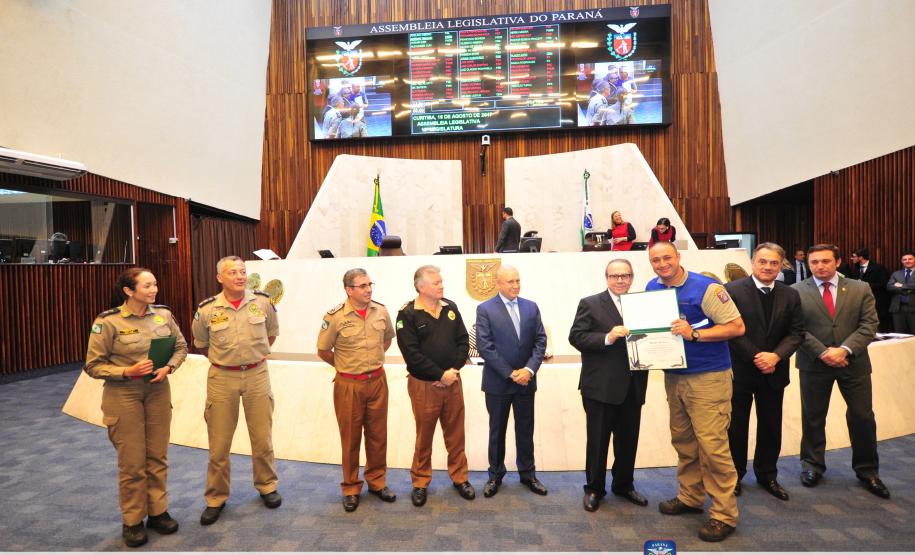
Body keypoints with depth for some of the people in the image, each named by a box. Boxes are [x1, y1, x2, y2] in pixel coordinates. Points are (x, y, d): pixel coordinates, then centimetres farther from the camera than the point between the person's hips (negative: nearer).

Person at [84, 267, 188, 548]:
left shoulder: (163, 314, -4)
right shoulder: (108, 321, -15)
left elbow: (181, 346, 7)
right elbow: (93, 365, -8)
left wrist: (169, 367, -10)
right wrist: (126, 372, -21)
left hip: (158, 391, 4)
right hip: (123, 395, -3)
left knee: (158, 457, 13)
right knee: (132, 461, 6)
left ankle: (157, 511, 30)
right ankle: (132, 521, 26)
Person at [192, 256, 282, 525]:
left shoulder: (263, 302, -4)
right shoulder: (207, 309, -6)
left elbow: (272, 333, 14)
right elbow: (201, 344, 12)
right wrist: (221, 358, 11)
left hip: (257, 375, 1)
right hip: (222, 378, 0)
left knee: (263, 437, 10)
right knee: (219, 442, 8)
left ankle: (267, 486, 32)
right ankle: (216, 498, 27)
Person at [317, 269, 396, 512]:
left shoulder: (381, 311, -3)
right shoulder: (335, 316, -14)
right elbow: (323, 351, -3)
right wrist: (345, 366, 7)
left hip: (377, 381, 3)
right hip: (348, 385, -3)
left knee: (378, 434, 14)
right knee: (350, 437, 11)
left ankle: (377, 481, 33)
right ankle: (351, 488, 28)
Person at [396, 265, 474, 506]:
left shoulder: (450, 307, 4)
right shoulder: (408, 314, -11)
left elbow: (463, 341, 5)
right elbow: (412, 353, -16)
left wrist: (454, 370, -8)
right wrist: (441, 374, -15)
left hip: (452, 381, 4)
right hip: (423, 385, -4)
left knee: (456, 433, 14)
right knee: (424, 436, 11)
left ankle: (459, 477, 33)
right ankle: (420, 482, 30)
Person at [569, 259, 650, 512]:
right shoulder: (590, 304, -5)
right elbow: (575, 337, -12)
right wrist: (608, 338, -23)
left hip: (633, 387, 5)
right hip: (601, 386, -4)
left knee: (629, 439, 17)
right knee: (598, 440, 8)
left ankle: (624, 484, 37)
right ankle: (594, 488, 26)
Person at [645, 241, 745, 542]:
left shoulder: (706, 288, -13)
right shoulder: (652, 289, 5)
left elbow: (737, 326, -14)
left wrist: (694, 334, -24)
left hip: (708, 377, -6)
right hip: (673, 375, 6)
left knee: (712, 445, -4)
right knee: (683, 441, 15)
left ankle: (724, 514, 11)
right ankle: (690, 497, 32)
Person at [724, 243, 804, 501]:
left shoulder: (790, 295, 5)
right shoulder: (732, 290, -10)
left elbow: (796, 332, 1)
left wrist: (775, 356, -15)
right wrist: (755, 357, -16)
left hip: (774, 371, 4)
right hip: (740, 371, -4)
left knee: (771, 426, 14)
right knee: (736, 426, 8)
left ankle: (767, 474, 33)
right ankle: (735, 474, 25)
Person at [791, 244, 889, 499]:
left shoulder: (860, 289, 3)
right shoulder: (796, 291, -3)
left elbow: (869, 324, -4)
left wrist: (844, 349, -17)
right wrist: (822, 352, -16)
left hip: (854, 363, 2)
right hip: (814, 364, -1)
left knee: (863, 417, 8)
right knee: (813, 418, 9)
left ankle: (867, 470, 28)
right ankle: (812, 465, 26)